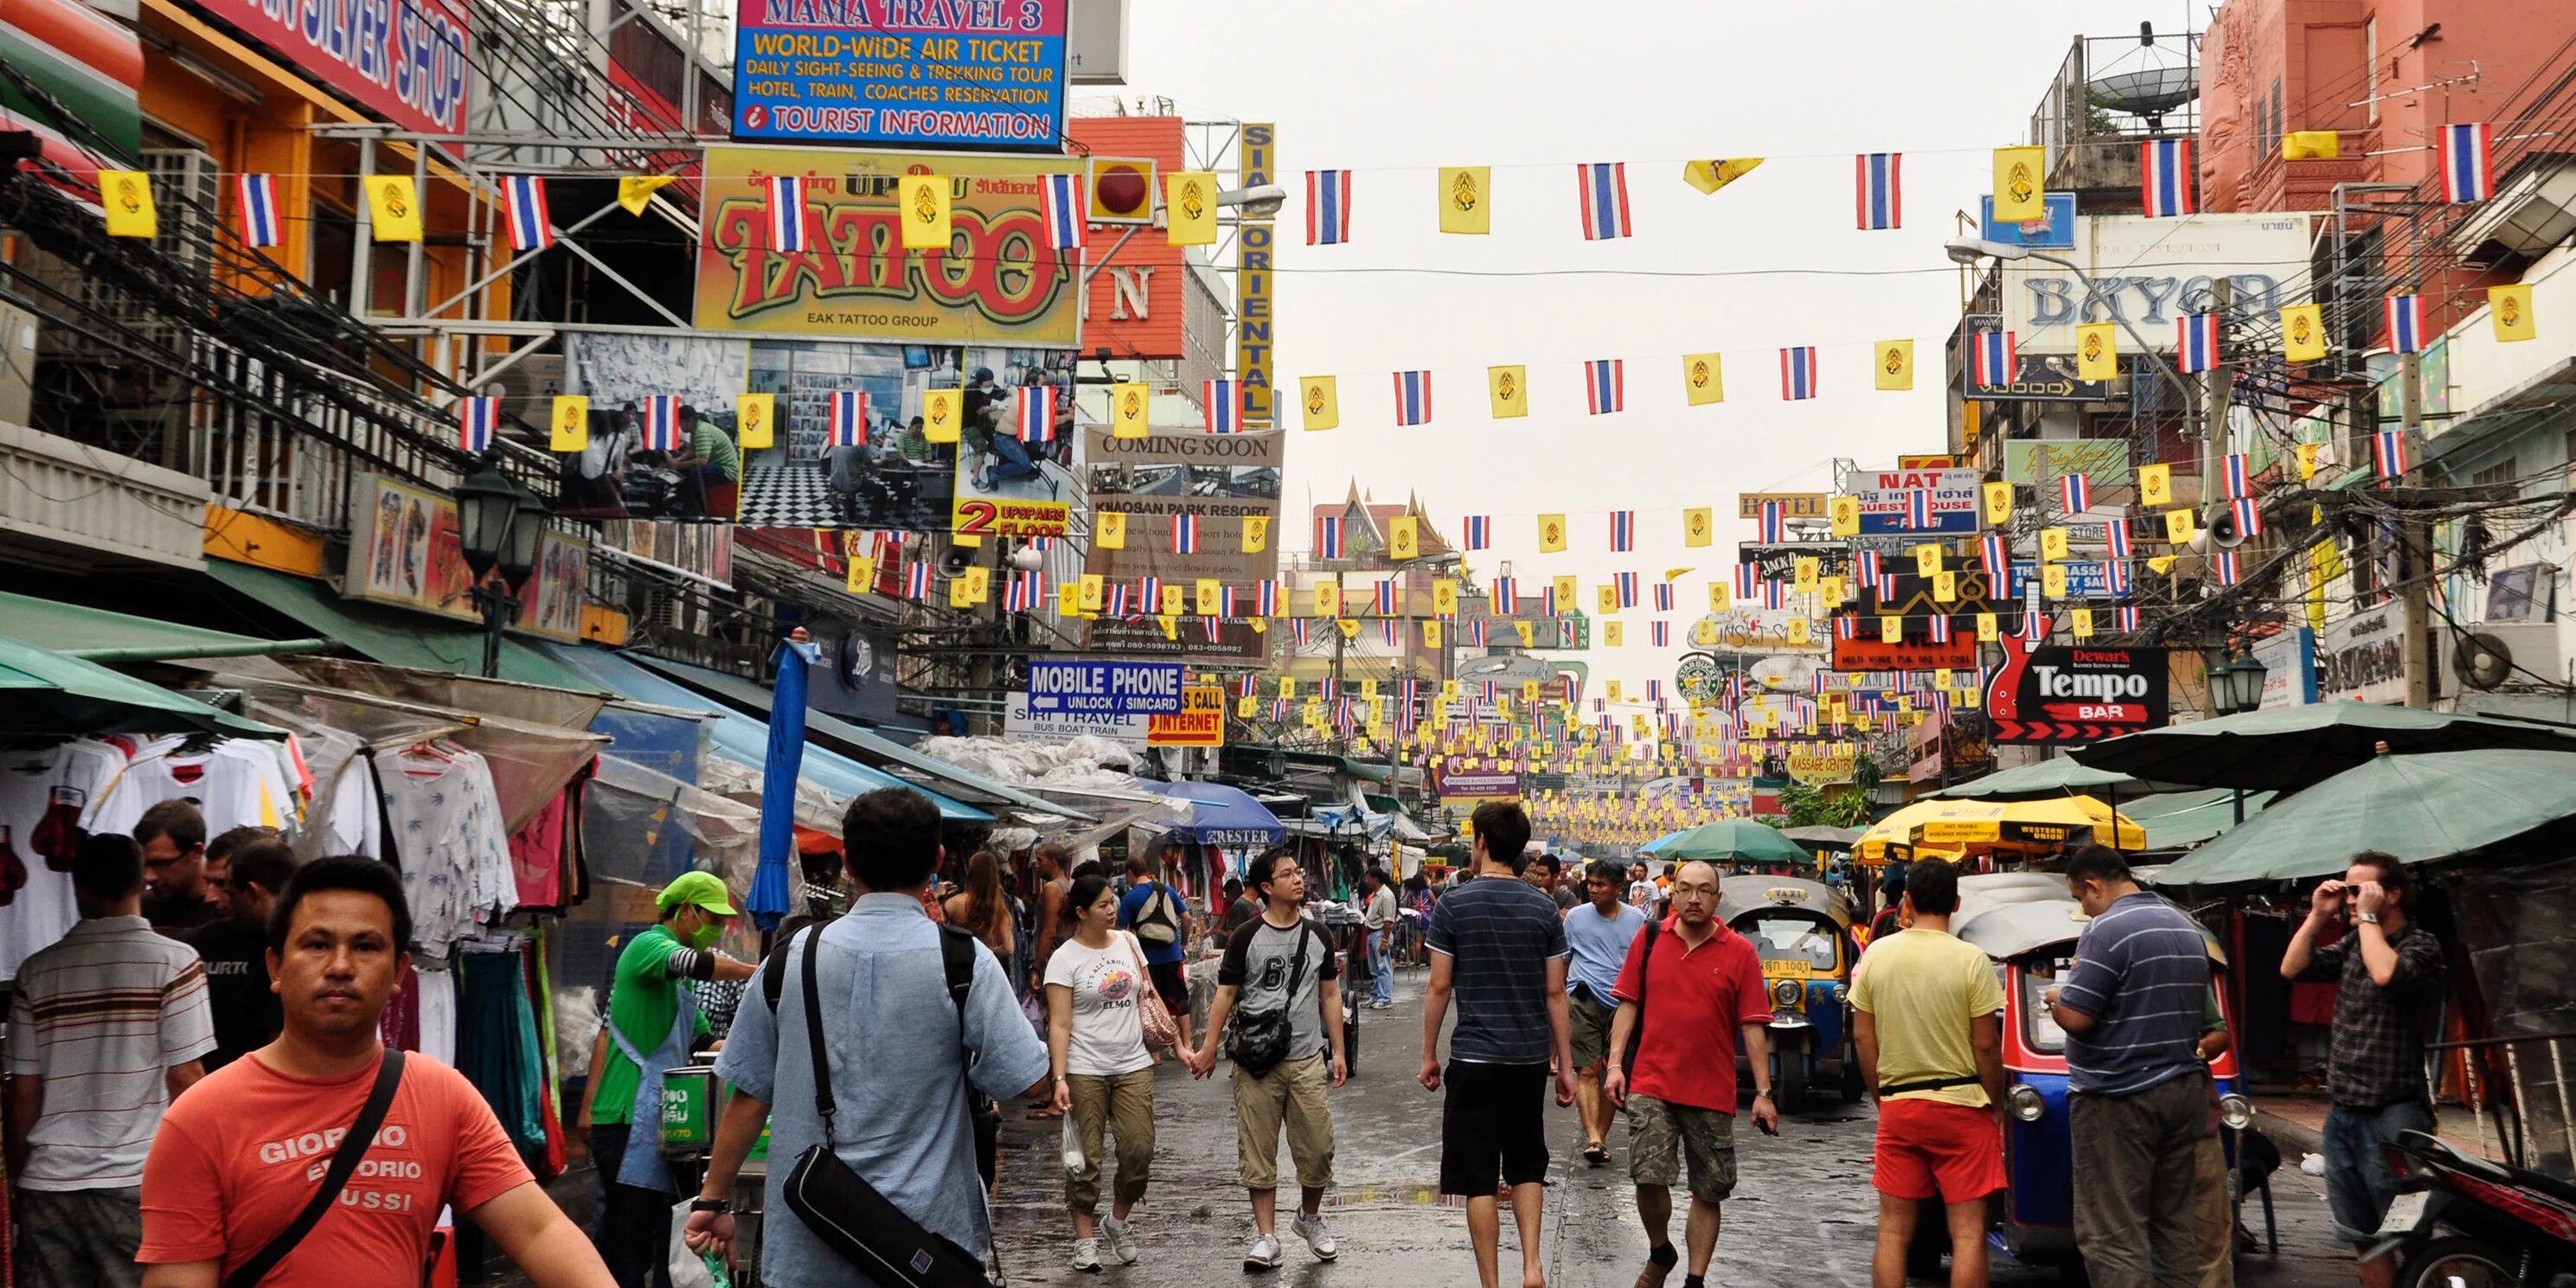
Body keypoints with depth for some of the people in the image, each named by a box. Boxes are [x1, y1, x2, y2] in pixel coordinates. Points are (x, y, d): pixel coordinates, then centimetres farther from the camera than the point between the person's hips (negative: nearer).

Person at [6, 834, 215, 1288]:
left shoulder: (36, 970, 5)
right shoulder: (174, 961, -5)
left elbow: (24, 1091, 7)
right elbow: (185, 1078, -7)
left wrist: (16, 1181, 17)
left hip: (48, 1183, 3)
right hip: (139, 1182, -3)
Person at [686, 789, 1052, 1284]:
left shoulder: (793, 959, -2)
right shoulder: (965, 963, -10)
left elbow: (749, 1095, 2)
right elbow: (1036, 1083, -9)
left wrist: (714, 1198, 13)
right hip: (927, 1242, -2)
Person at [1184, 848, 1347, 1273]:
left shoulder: (1317, 937, 8)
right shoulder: (1247, 937, -3)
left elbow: (1329, 995, 12)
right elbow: (1226, 994, 0)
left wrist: (1338, 1052, 8)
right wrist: (1209, 1050, -4)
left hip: (1307, 1059, 3)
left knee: (1318, 1147, 3)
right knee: (1258, 1150, 1)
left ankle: (1310, 1218, 27)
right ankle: (1266, 1236, 9)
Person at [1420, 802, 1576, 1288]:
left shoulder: (1454, 906, -7)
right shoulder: (1544, 907, 0)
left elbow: (1439, 987, -5)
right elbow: (1555, 992, 2)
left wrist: (1428, 1055, 6)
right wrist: (1565, 1064, 9)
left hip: (1474, 1057, -3)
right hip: (1530, 1056, 3)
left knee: (1479, 1178, 4)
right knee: (1527, 1165, 19)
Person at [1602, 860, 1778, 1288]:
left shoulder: (1740, 952, -1)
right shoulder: (1650, 939, 3)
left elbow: (1753, 1025, -2)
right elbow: (1628, 1003, 7)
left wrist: (1763, 1093, -6)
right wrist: (1615, 1064, -2)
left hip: (1713, 1092, 0)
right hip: (1651, 1084, 0)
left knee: (1709, 1193, 8)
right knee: (1649, 1177, -9)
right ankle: (1659, 1253, 19)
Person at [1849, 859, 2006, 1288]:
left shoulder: (1876, 955, 1)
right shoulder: (1971, 961, -10)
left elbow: (1862, 1035, 5)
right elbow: (1986, 1045, -8)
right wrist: (1995, 1108, 5)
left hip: (1897, 1106, 3)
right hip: (1961, 1105, -3)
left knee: (1892, 1230, 9)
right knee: (1968, 1232, 2)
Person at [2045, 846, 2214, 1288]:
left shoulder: (2108, 930, -15)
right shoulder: (2187, 928, 13)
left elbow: (2075, 1018, -20)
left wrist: (2057, 997, 2)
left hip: (2120, 1098, -9)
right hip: (2183, 1088, 9)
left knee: (2114, 1233, -6)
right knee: (2173, 1224, 13)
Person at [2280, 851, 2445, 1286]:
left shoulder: (2421, 945, -9)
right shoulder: (2352, 945, 12)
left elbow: (2386, 974, -29)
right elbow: (2292, 969, 10)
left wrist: (2367, 917, -17)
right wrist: (2318, 916, 3)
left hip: (2392, 1115, -8)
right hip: (2342, 1111, 8)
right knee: (2363, 1235, 16)